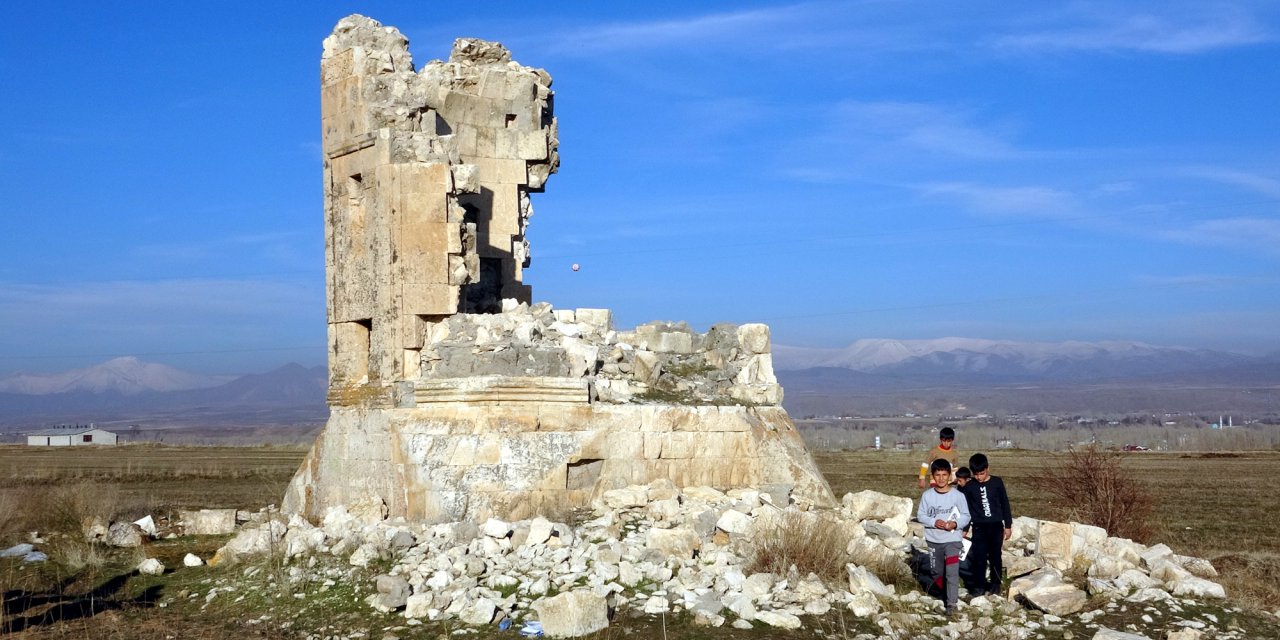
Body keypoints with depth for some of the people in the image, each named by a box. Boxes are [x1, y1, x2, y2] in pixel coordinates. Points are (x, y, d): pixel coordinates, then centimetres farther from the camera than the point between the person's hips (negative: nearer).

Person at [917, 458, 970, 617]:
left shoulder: (958, 496, -9)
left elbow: (966, 516, -2)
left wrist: (955, 524, -21)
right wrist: (934, 522, -18)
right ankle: (947, 595, 39)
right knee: (936, 572, 15)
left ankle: (951, 604, -9)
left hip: (953, 539, -3)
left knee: (952, 572, -13)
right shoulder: (927, 495, -4)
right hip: (934, 540, 3)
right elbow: (920, 515, 0)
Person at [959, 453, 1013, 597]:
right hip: (979, 527, 0)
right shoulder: (968, 487, -3)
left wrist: (1008, 525, 5)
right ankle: (979, 586, 7)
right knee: (979, 557, -2)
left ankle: (995, 584, 21)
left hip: (996, 526, 0)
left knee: (995, 556, 8)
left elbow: (1005, 504, 4)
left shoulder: (997, 483, -2)